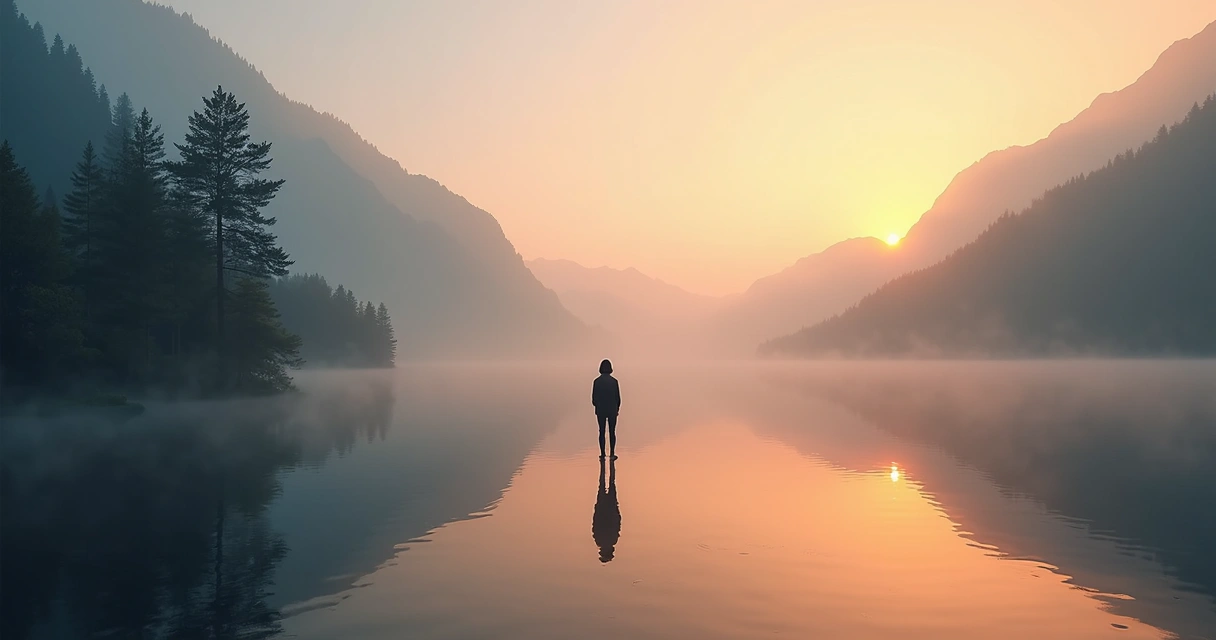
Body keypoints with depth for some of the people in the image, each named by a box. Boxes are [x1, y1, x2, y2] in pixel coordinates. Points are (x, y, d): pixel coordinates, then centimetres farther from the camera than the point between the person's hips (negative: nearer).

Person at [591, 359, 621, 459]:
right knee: (612, 432, 9)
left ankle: (602, 454, 9)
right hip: (612, 410, 0)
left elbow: (594, 398, -3)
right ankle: (612, 454, 9)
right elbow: (618, 397, -4)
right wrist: (617, 408, 13)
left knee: (602, 432, 8)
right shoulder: (614, 381, -8)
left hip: (600, 410, 1)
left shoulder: (597, 381, -7)